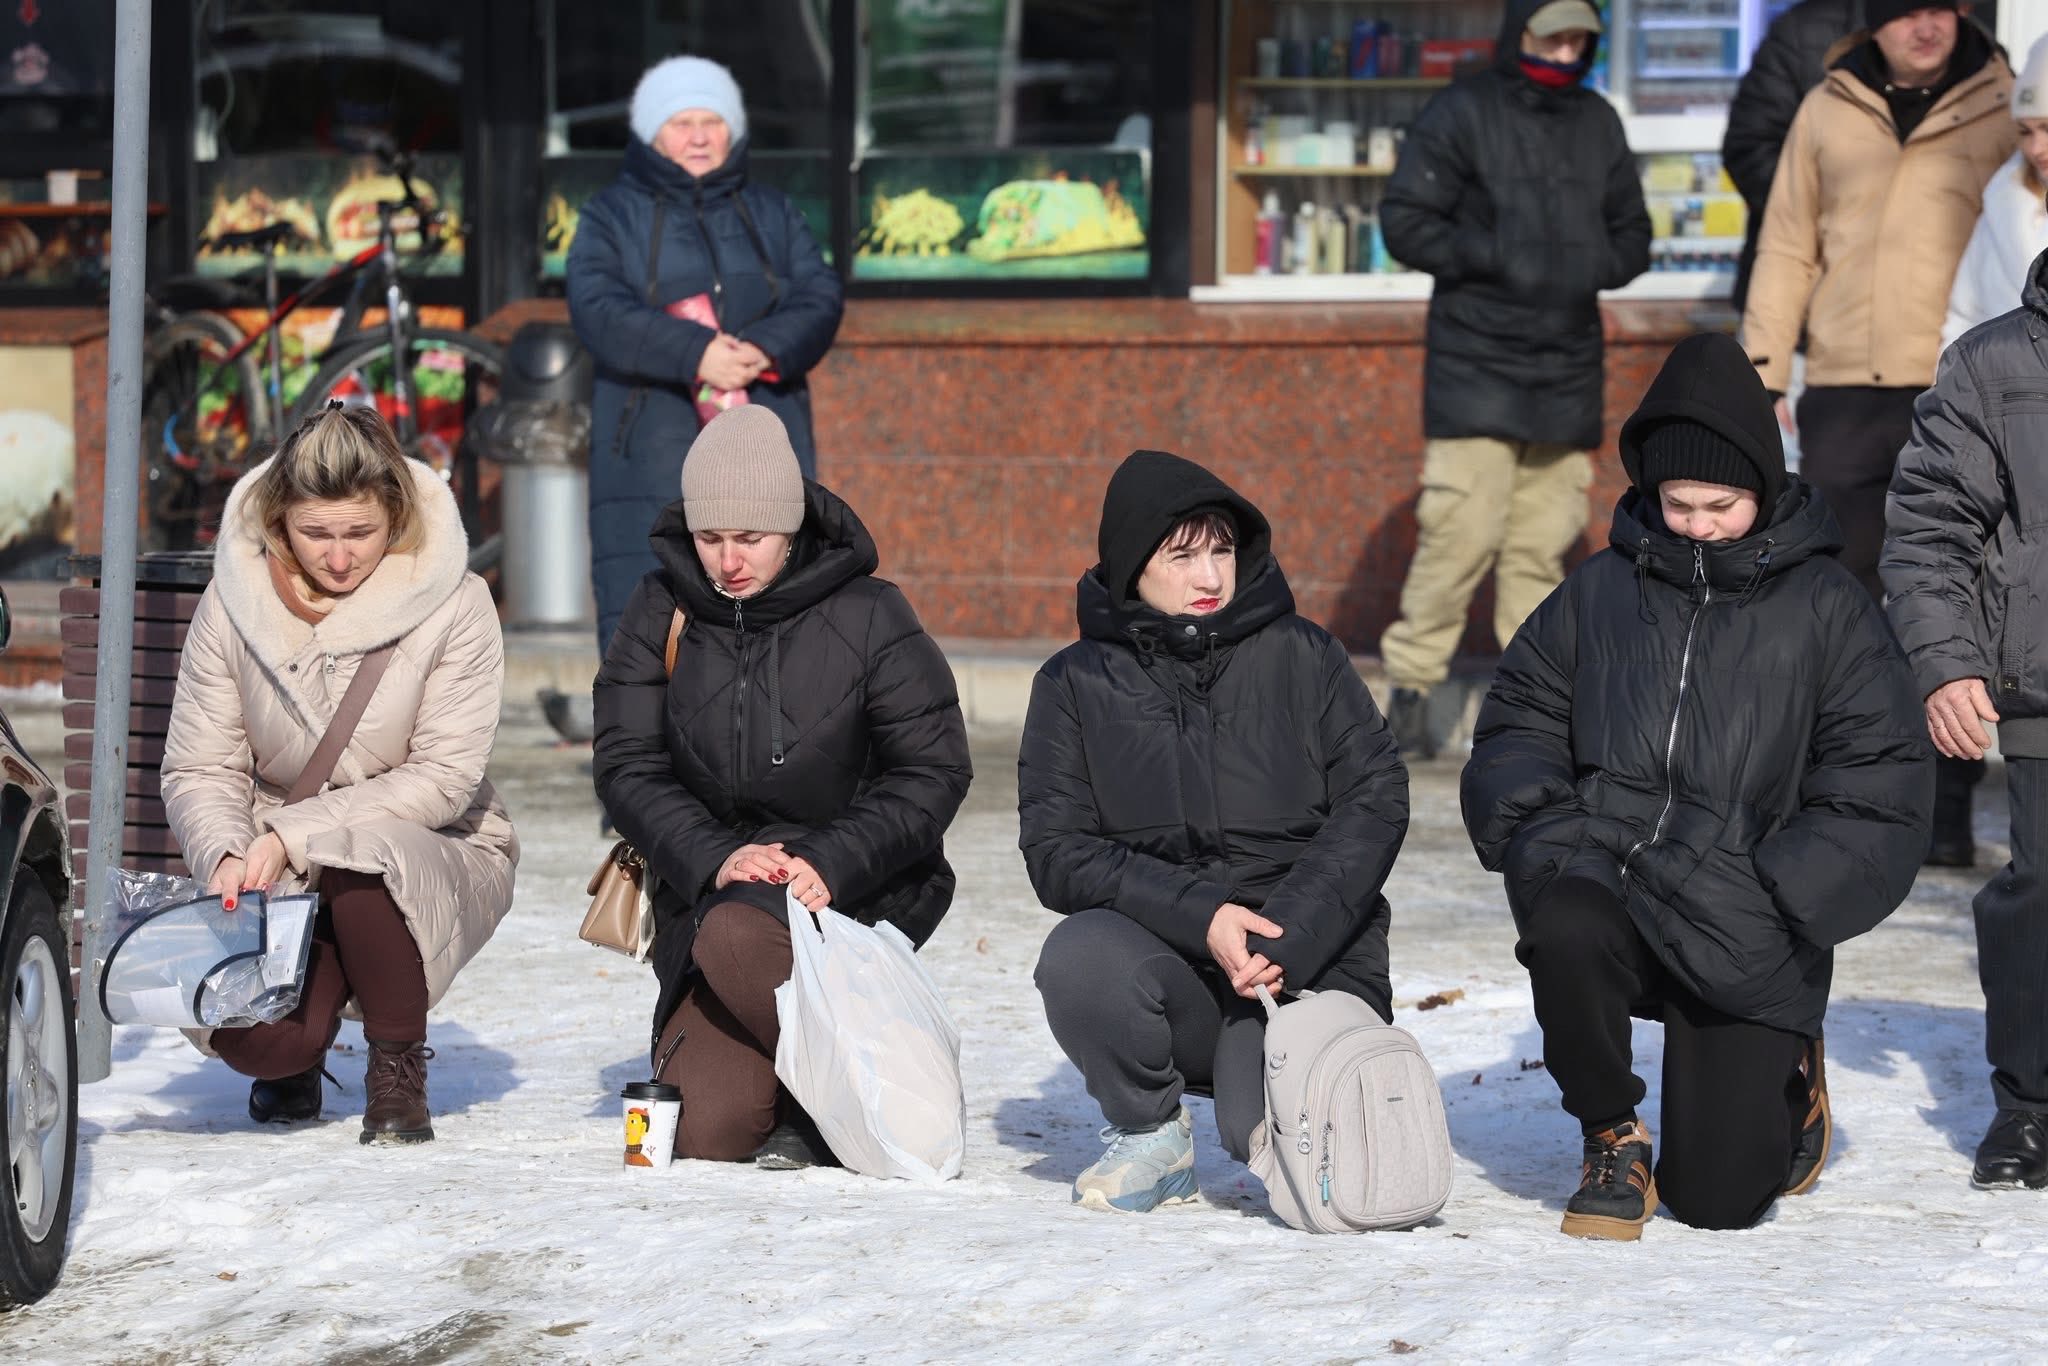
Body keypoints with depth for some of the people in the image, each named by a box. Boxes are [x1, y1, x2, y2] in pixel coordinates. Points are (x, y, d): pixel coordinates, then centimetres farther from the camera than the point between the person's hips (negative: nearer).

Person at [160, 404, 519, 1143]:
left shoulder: (452, 604, -13)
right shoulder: (234, 603, -5)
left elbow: (445, 778, -17)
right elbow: (198, 769, -3)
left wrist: (295, 835, -25)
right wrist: (227, 855, -26)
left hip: (434, 855, -2)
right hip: (285, 882, 2)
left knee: (362, 863, -38)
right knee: (253, 1042, -25)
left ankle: (398, 1068, -10)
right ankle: (295, 1061, 18)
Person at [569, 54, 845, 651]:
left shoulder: (773, 214, 18)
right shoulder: (611, 216, 8)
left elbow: (822, 297, 3)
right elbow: (598, 310, -9)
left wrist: (765, 349, -19)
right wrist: (694, 353, -25)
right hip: (650, 460, -3)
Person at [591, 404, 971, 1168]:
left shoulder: (867, 617, -7)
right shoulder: (662, 613, 1)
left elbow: (933, 774, -7)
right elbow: (626, 766, -1)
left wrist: (831, 863, -21)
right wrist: (714, 859, -19)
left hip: (850, 888, -3)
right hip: (708, 886, 3)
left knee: (735, 937, -36)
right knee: (708, 1132, -13)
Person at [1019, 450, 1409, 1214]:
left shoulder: (1301, 656, 6)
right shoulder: (1077, 684, 6)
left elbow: (1375, 800, -1)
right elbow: (1055, 851, -2)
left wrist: (1285, 936, -16)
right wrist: (1199, 916, -17)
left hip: (1309, 957, -1)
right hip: (1166, 963, 1)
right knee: (1080, 956, -33)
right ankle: (1151, 1135, -3)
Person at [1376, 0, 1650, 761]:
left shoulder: (1598, 122, 14)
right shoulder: (1464, 113, -2)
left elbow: (1632, 235, 20)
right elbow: (1406, 221, -5)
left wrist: (1595, 265, -2)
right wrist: (1496, 259, -14)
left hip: (1567, 369, 5)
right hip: (1475, 362, -5)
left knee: (1544, 541, 5)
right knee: (1462, 532, -11)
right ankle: (1411, 686, -2)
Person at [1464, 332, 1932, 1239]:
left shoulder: (1823, 605, 2)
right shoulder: (1602, 592, 9)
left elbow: (1882, 781, 1)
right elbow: (1519, 718, 16)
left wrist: (1779, 894, -10)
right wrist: (1542, 826, -4)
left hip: (1740, 929, -1)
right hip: (1603, 869, 2)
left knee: (1719, 1198, -4)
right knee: (1566, 929, -37)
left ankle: (1785, 1081, 34)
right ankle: (1612, 1141, -9)